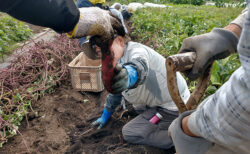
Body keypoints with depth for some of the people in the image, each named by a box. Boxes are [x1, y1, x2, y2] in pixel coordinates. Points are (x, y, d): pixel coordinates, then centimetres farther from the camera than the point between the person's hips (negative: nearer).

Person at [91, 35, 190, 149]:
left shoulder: (136, 49, -20)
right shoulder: (119, 60, 8)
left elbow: (139, 67, -46)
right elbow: (116, 91, 18)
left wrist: (129, 76, -68)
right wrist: (105, 116, 24)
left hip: (173, 108, -9)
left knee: (129, 133, -10)